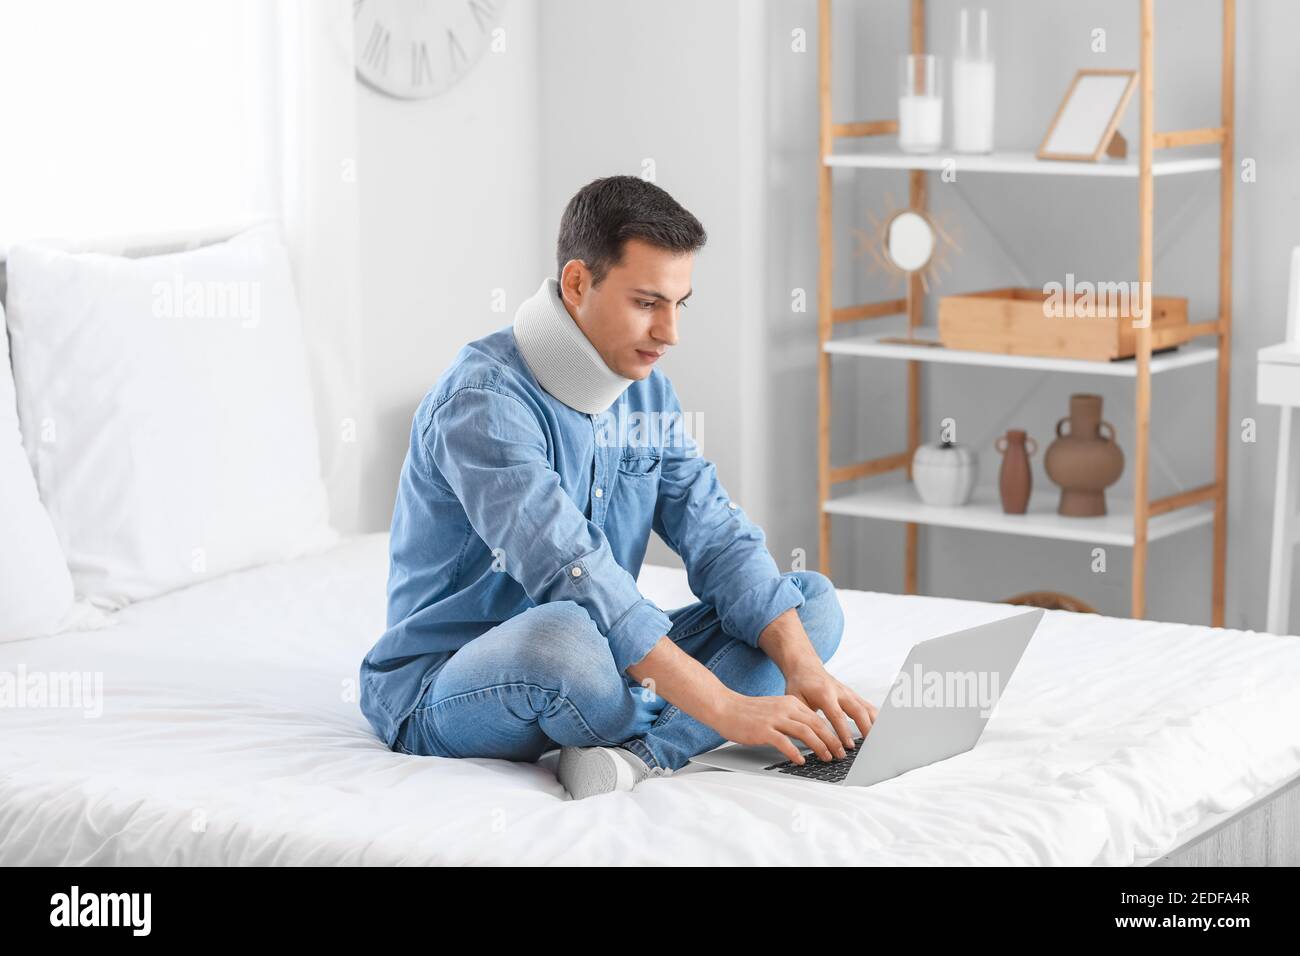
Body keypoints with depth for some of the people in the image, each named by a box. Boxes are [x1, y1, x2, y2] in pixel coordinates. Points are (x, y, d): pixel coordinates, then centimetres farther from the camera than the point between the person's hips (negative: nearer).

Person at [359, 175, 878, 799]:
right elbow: (573, 574, -33)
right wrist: (723, 706, -37)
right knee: (564, 636, -42)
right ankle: (674, 741, -10)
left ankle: (638, 753, -25)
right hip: (441, 689, -8)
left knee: (814, 600, -2)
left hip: (599, 665, 8)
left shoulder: (645, 391, 5)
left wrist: (803, 666, -19)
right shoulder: (484, 400, -22)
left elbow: (719, 539, -1)